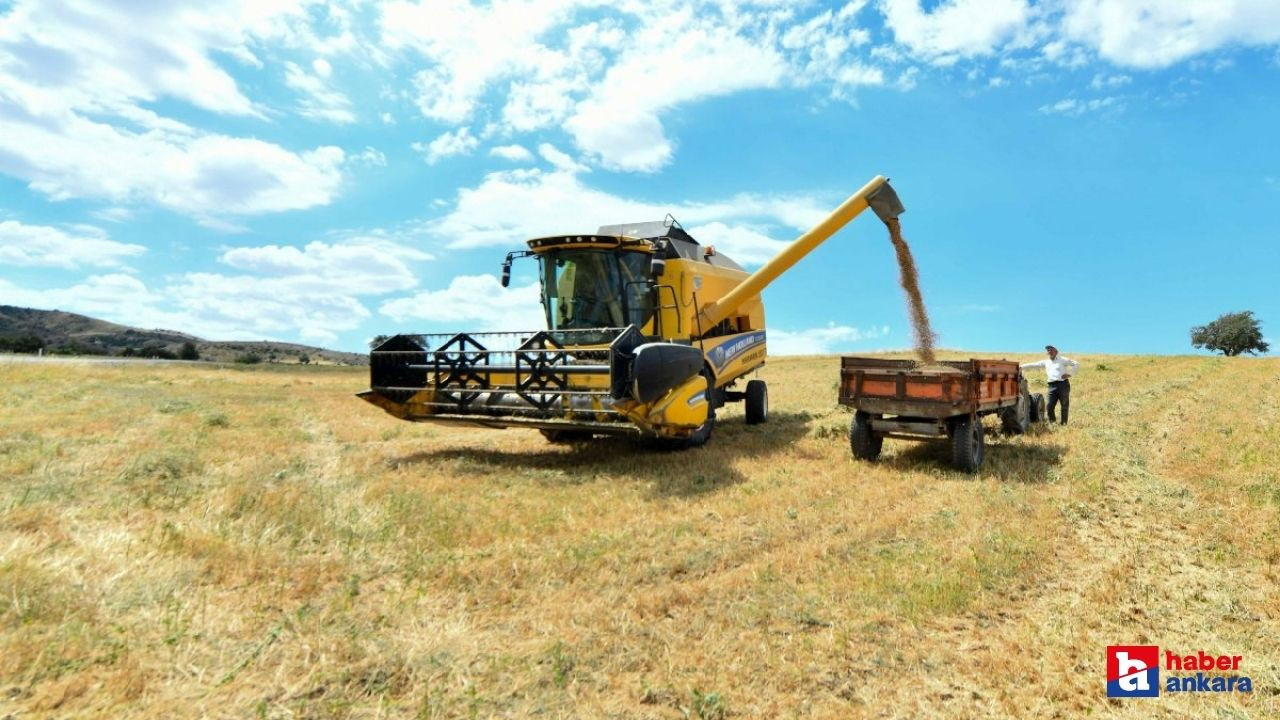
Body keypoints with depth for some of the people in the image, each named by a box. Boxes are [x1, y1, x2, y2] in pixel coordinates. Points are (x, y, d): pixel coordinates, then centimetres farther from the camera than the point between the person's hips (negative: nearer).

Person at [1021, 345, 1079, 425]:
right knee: (1050, 405, -5)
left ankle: (1064, 424, 7)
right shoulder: (1046, 362, 18)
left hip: (1063, 384, -3)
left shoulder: (1063, 360, 7)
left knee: (1065, 405, 1)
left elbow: (1076, 364, 5)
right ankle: (1052, 422, 6)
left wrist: (1069, 374, -5)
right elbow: (1033, 365, 16)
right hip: (1052, 385, 3)